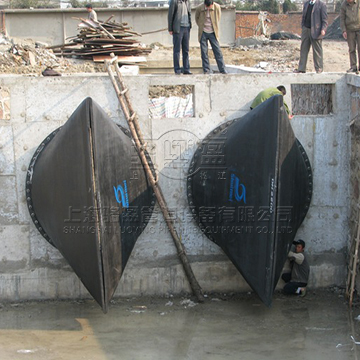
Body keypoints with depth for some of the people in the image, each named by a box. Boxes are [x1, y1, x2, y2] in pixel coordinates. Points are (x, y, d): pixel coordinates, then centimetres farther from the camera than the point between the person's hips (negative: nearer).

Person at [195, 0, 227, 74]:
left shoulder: (217, 7, -8)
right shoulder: (199, 8, -9)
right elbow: (197, 18, 10)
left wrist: (215, 28, 10)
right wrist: (202, 27, 8)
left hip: (213, 33, 0)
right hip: (203, 33, 0)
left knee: (218, 51, -3)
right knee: (204, 53, -1)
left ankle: (223, 71, 0)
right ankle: (206, 71, 5)